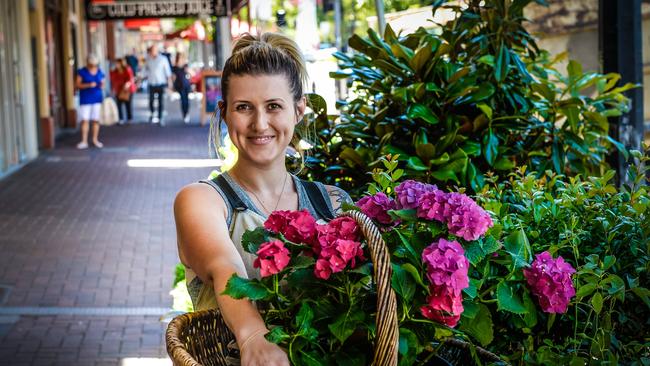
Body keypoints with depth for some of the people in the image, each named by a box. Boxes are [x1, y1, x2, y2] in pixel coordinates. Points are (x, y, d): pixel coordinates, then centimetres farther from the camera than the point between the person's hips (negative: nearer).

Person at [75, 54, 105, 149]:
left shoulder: (99, 72, 8)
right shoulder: (82, 72, -2)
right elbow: (77, 84, -6)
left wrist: (102, 84, -7)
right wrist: (89, 85, -19)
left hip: (97, 99, 3)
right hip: (85, 99, -3)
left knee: (96, 120, 3)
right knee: (85, 120, -8)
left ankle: (95, 139, 14)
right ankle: (84, 141, -7)